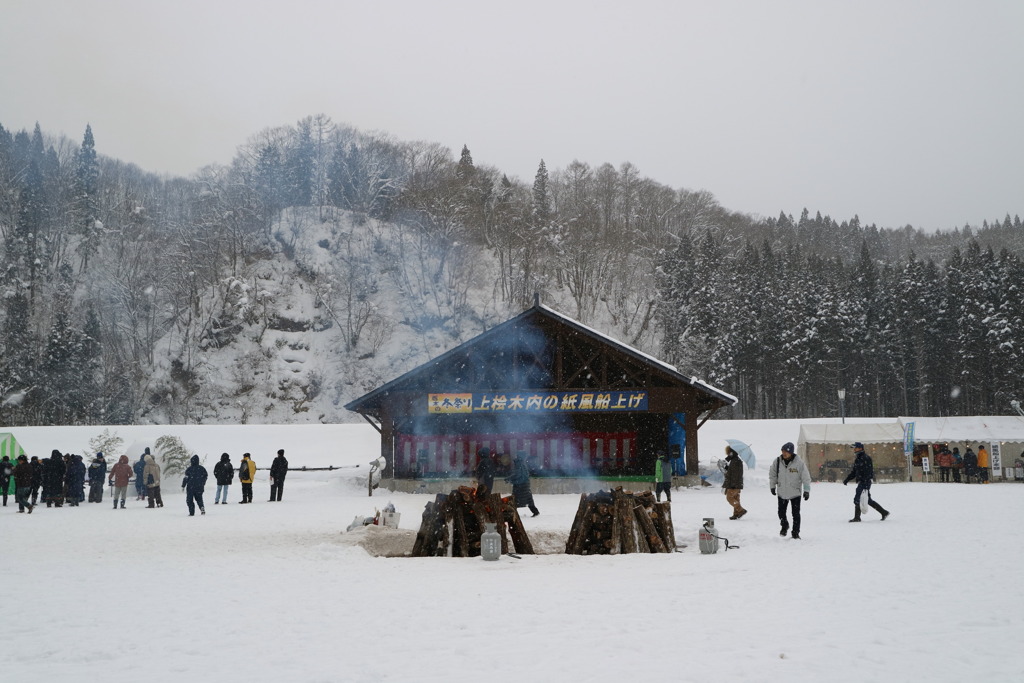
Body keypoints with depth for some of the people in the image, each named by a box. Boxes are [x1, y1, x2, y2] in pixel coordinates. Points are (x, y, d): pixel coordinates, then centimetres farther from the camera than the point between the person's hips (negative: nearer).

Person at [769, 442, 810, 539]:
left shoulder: (799, 463, -15)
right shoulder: (777, 461, -7)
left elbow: (806, 477, -8)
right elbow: (772, 474, 9)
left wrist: (806, 490, -10)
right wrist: (772, 486, 9)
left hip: (795, 492, -3)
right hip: (782, 493, 3)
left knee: (796, 514, 1)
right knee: (781, 512, 9)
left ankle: (795, 532, 15)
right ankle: (784, 526, 36)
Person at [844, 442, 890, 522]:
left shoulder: (866, 458, -12)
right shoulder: (857, 459, 17)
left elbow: (868, 472, -19)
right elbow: (854, 472, 23)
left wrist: (866, 483, -25)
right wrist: (847, 479, 12)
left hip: (866, 481, -9)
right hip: (861, 482, 9)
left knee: (857, 499, -11)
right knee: (868, 500, 13)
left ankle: (857, 517, -6)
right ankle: (884, 512, 21)